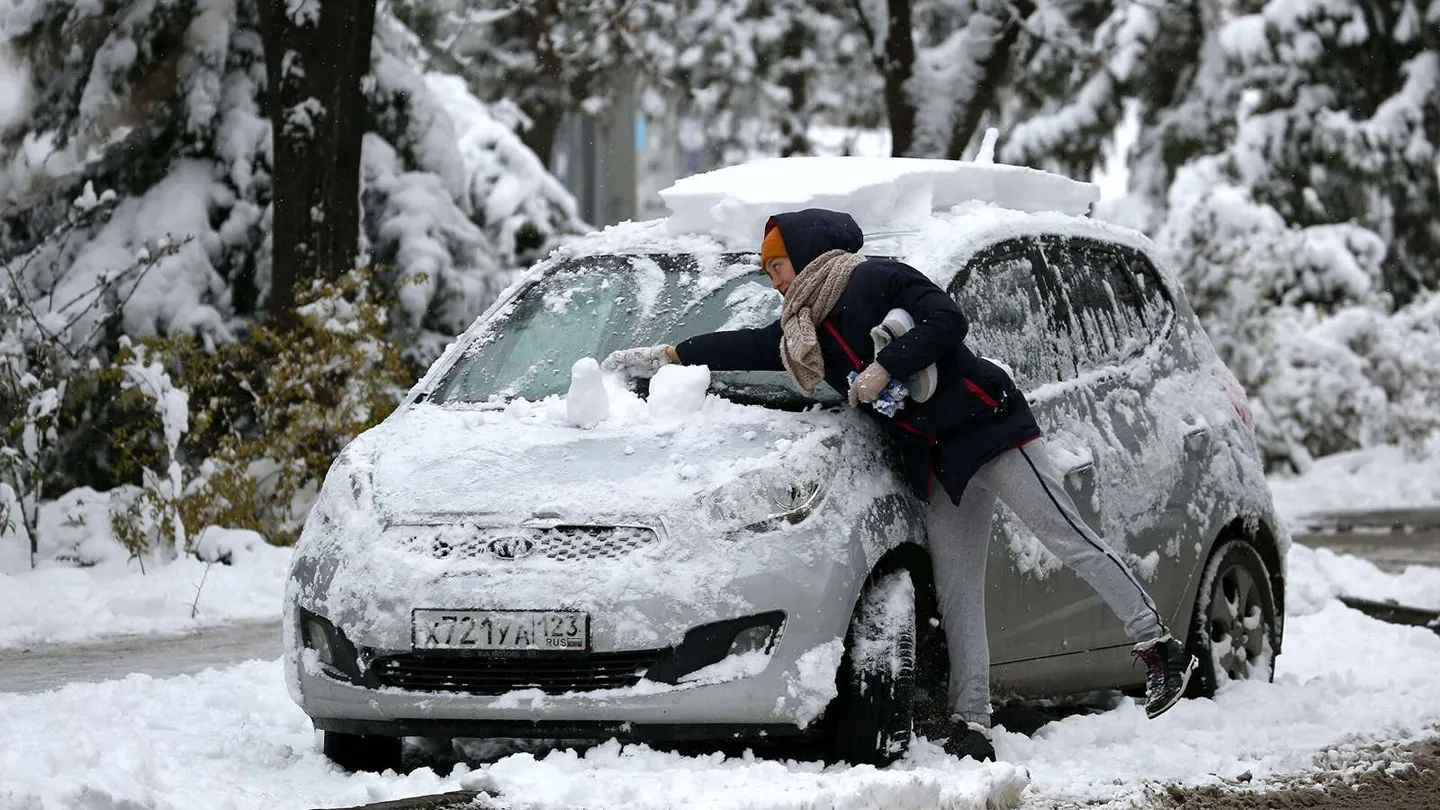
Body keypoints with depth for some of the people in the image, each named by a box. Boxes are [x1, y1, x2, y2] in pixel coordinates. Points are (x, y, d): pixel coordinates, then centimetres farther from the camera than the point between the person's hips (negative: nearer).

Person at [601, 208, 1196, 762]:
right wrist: (668, 357, 29)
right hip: (939, 465, 9)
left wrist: (883, 370, -20)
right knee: (957, 598, 2)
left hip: (987, 428, -9)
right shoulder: (806, 326, 17)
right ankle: (971, 726, 0)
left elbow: (947, 323, -19)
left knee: (1069, 539, -11)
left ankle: (1158, 647, -9)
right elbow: (747, 348, 27)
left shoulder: (876, 281, -8)